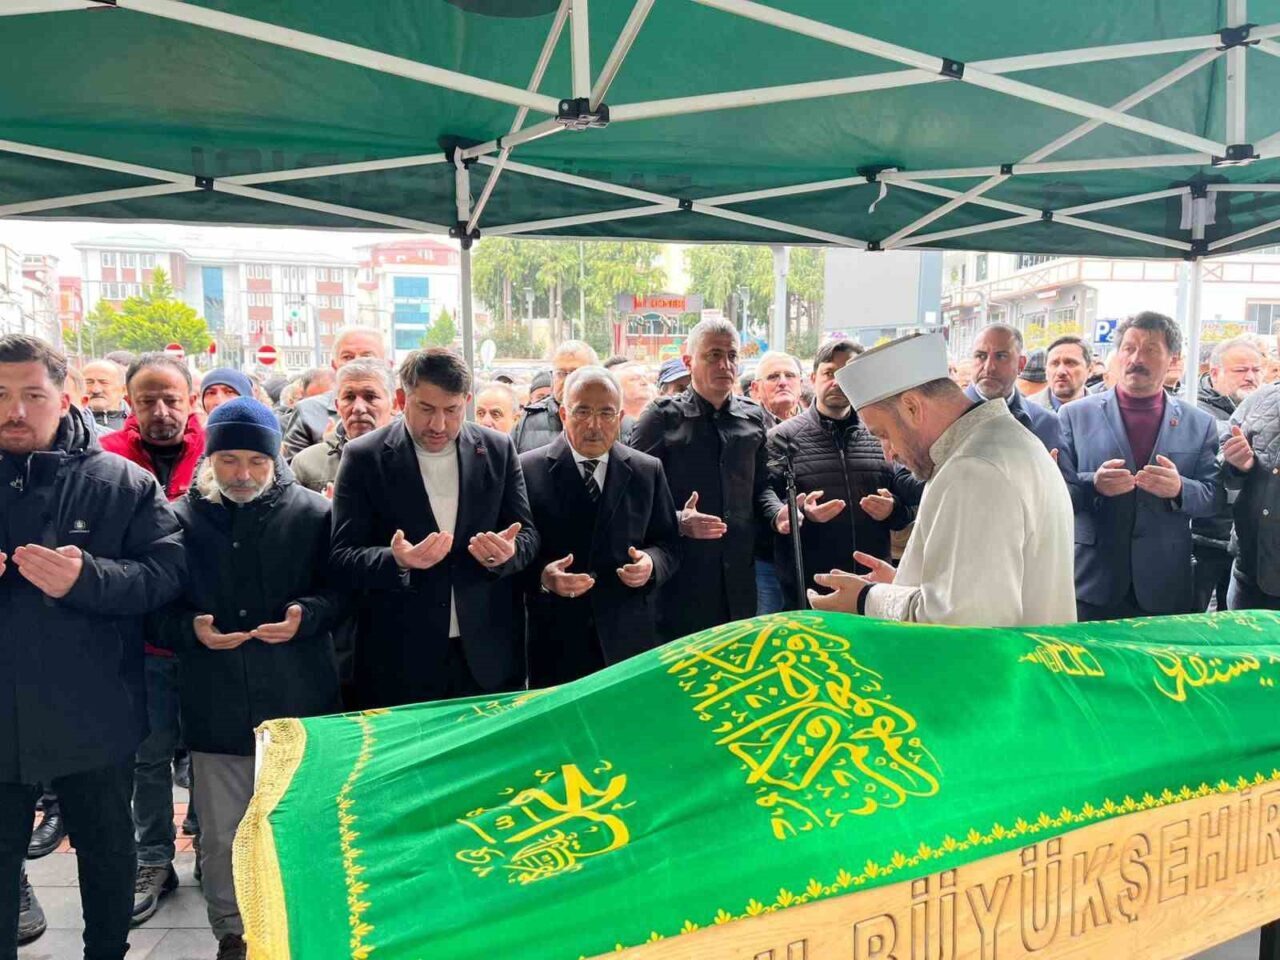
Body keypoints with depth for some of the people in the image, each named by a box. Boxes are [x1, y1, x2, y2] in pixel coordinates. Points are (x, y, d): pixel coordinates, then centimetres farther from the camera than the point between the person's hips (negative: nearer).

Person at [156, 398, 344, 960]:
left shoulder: (312, 513, -3)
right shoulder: (181, 518, 1)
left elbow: (340, 591, 0)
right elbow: (161, 606, 5)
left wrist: (307, 616, -19)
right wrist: (190, 629, -15)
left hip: (300, 702, -1)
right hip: (216, 704, 1)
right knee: (221, 837, 12)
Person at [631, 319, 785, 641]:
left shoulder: (753, 416, 11)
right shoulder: (662, 417, -4)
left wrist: (778, 513, -3)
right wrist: (678, 522, -21)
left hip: (739, 578, 4)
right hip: (681, 577, -4)